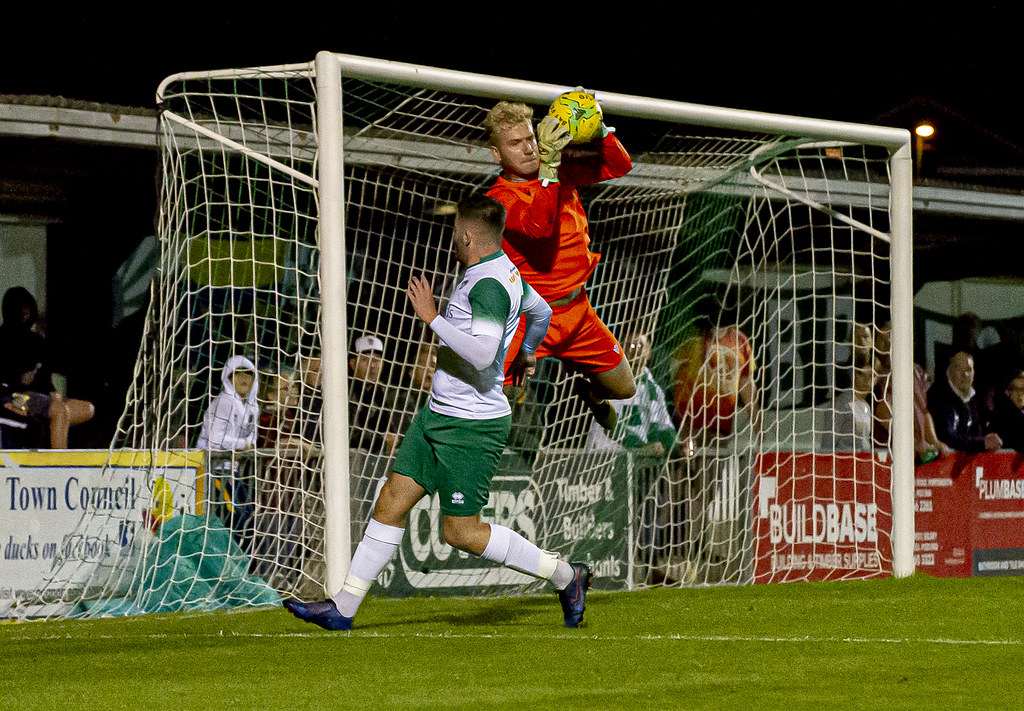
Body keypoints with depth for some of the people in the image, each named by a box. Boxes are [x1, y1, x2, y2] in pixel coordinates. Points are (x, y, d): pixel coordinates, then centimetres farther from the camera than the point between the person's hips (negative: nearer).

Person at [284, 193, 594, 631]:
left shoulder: (489, 285, -21)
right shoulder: (504, 271, 10)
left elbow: (482, 354, -33)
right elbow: (540, 313, 28)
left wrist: (432, 317, -24)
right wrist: (524, 354, 48)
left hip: (472, 428, -10)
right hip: (439, 414, 10)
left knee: (461, 532, -3)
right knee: (392, 501, 8)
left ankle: (563, 575, 9)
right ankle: (343, 608, 12)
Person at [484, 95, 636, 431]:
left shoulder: (560, 171, 2)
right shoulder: (499, 199, -16)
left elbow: (618, 167, 3)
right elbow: (538, 227, -35)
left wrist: (600, 131, -16)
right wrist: (547, 167, -45)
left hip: (577, 314, 5)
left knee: (623, 389, 17)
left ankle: (590, 391, 50)